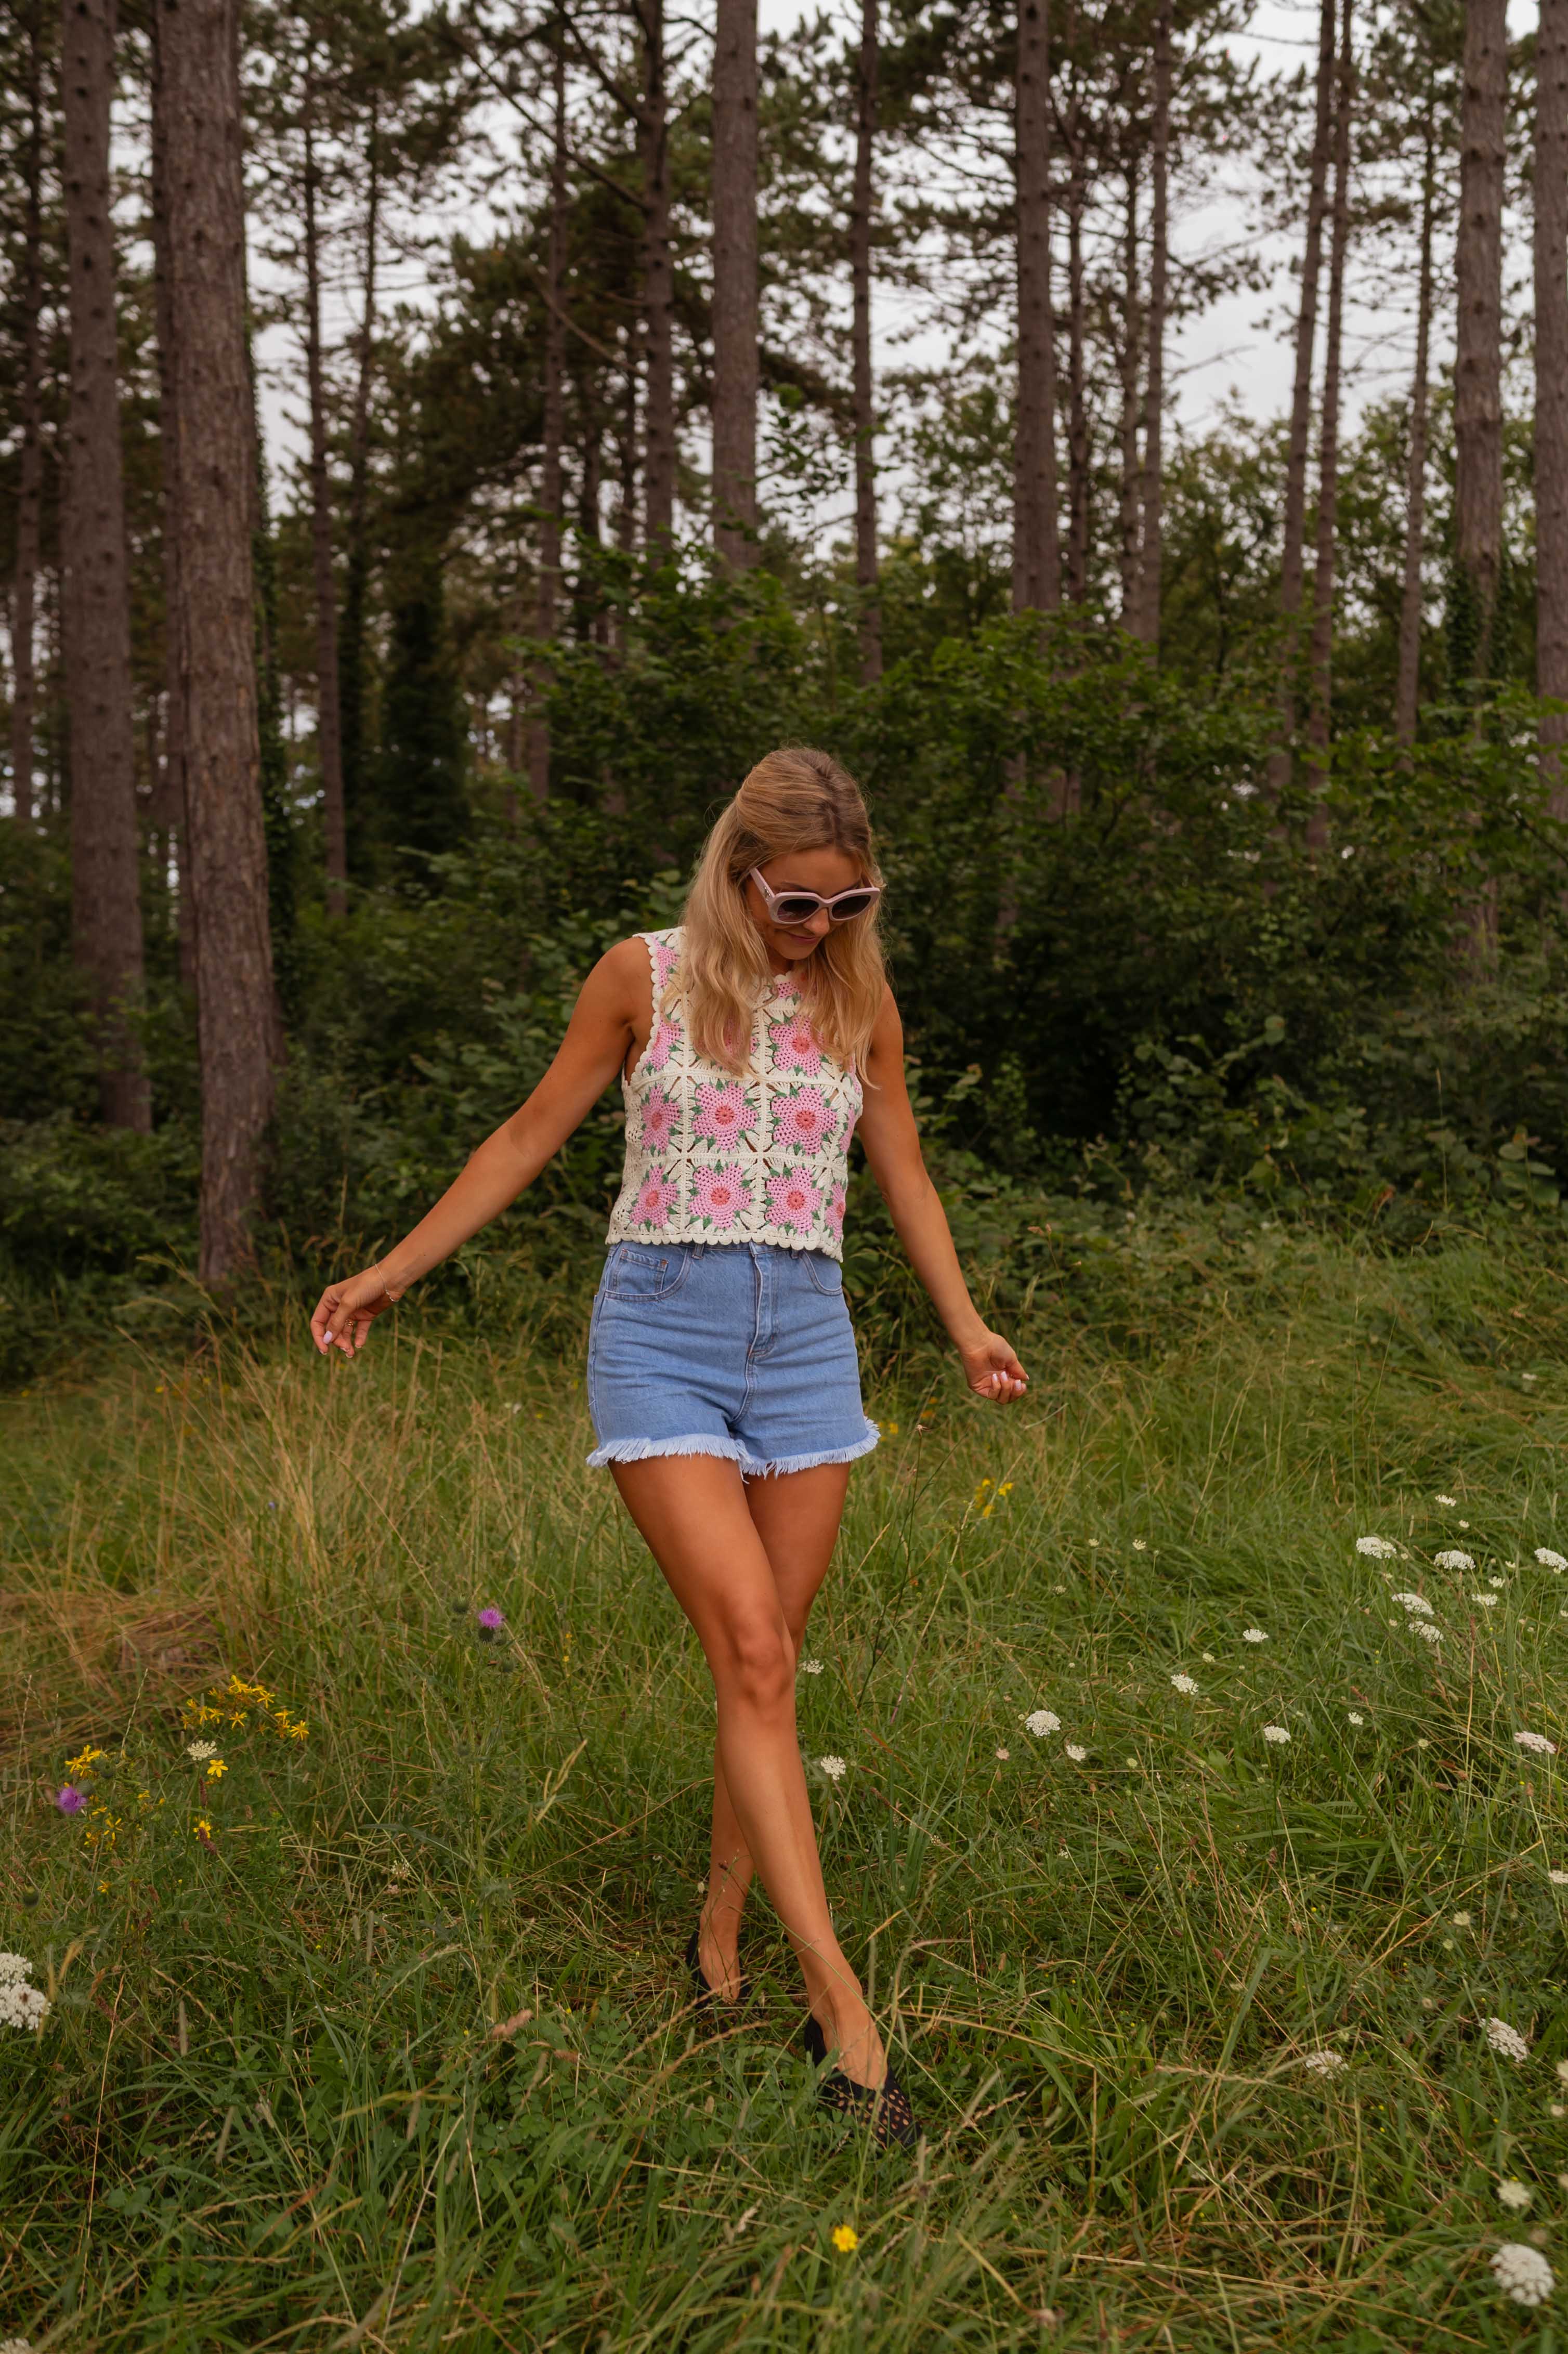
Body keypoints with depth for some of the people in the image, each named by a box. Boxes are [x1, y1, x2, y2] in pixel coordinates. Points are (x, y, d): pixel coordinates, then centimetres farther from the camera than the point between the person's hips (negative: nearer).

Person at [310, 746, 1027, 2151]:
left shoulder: (862, 999, 9)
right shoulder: (645, 976, 0)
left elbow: (903, 1175, 19)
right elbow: (533, 1135, 8)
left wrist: (968, 1329, 21)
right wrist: (394, 1273, 9)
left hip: (806, 1344, 3)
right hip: (661, 1333, -3)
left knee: (767, 1668, 6)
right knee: (753, 1656, -13)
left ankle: (720, 1938, 25)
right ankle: (843, 2008, -11)